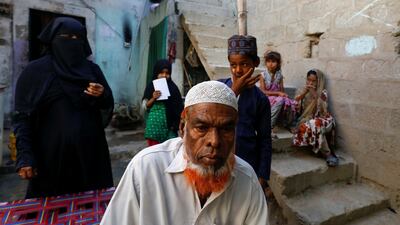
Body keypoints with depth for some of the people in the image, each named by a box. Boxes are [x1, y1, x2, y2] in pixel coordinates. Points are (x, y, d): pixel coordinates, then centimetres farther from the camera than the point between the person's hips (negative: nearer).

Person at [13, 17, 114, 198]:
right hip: (51, 153, -2)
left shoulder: (92, 69, 7)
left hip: (90, 151, 3)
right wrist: (24, 156, -12)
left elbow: (108, 107, 7)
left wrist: (101, 96, -14)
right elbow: (23, 117, -4)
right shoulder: (35, 71, 0)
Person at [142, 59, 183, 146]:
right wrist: (153, 98, -15)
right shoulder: (151, 87, 2)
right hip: (154, 123, 2)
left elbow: (178, 108, -3)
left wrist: (175, 124, -8)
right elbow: (145, 106, 3)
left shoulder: (172, 87, -3)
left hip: (168, 124, -1)